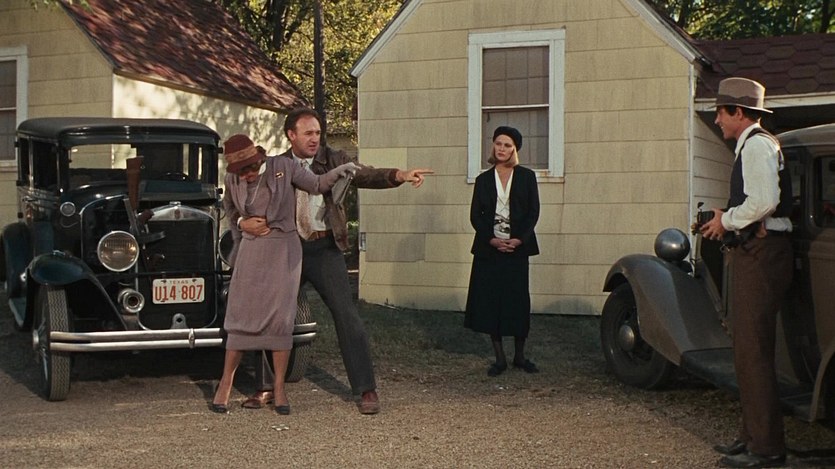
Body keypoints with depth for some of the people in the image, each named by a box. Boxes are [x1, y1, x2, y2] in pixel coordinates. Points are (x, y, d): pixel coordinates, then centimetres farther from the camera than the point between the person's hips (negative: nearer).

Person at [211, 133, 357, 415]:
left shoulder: (283, 167, -8)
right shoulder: (233, 179, -1)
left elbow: (317, 185, 0)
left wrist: (339, 171, -18)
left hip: (285, 251, -2)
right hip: (252, 252, 2)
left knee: (280, 318, -6)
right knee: (241, 316, -1)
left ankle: (279, 389, 3)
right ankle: (225, 383, 11)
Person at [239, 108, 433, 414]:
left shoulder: (332, 160, 1)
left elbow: (366, 175, -12)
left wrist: (400, 175, -30)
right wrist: (244, 222, -17)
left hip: (324, 249, -2)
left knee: (347, 316, -5)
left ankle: (366, 390, 2)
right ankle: (267, 388, 21)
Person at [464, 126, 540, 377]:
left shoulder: (526, 177, 5)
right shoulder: (483, 179, 8)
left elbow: (533, 212, 0)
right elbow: (475, 215, 4)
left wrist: (519, 239, -12)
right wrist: (491, 239, -10)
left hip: (517, 246, -1)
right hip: (489, 248, 1)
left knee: (518, 300, 0)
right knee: (490, 301, -1)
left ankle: (519, 356, 14)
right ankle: (500, 358, 8)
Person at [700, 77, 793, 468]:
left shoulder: (757, 144, -11)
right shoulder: (751, 145, 21)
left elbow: (765, 201, -24)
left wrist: (726, 220, -11)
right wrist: (728, 226, 13)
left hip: (760, 255, -11)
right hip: (754, 254, 11)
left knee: (752, 351, -10)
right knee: (746, 348, 15)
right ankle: (753, 435, 23)